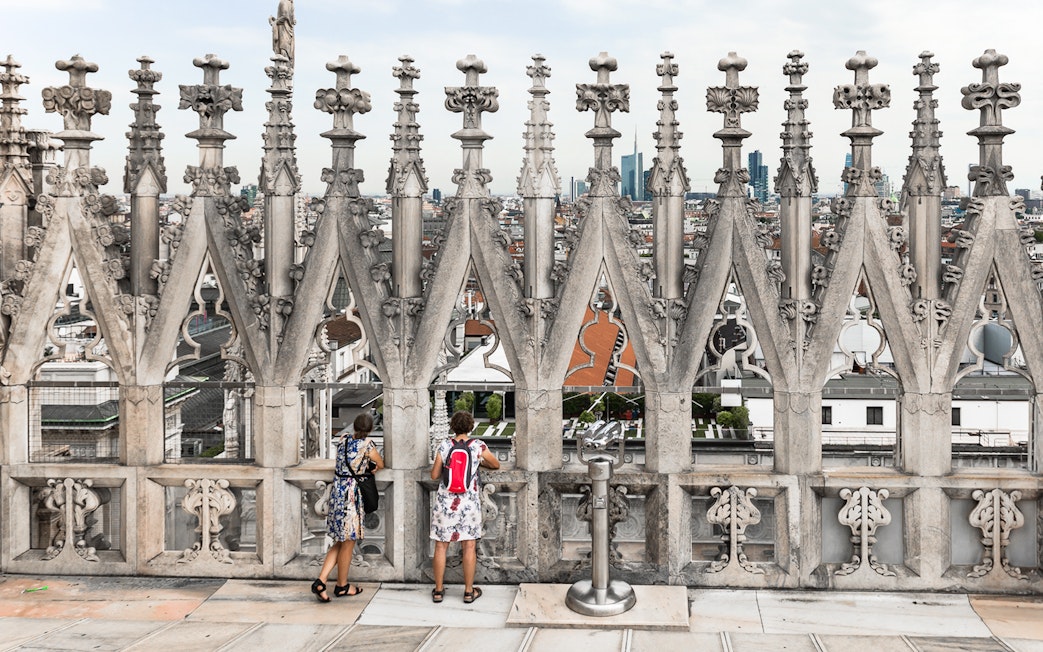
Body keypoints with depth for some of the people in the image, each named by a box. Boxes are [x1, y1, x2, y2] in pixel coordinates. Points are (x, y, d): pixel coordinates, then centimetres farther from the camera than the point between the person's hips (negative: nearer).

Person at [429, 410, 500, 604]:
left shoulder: (444, 446, -5)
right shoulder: (478, 446, -5)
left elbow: (434, 475, -1)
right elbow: (496, 465, 11)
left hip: (445, 501, 1)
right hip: (468, 502, -1)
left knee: (441, 546, 9)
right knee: (469, 547, 8)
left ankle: (438, 590, 17)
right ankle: (469, 591, 15)